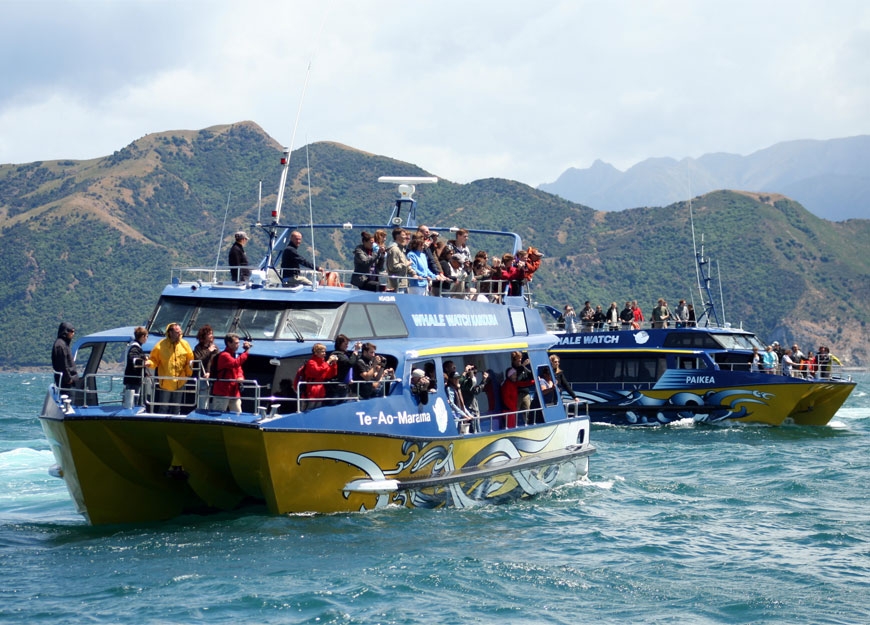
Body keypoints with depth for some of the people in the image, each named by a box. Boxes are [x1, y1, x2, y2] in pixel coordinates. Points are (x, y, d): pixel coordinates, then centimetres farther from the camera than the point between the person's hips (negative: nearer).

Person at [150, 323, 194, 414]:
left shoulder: (184, 344, -1)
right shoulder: (161, 345, -6)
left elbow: (190, 360, 6)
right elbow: (154, 359, 1)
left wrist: (188, 374, -5)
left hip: (179, 383, 2)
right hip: (165, 383, -2)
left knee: (176, 410, 12)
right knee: (163, 409, 5)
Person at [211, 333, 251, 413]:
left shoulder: (235, 355, 16)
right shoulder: (224, 355, -14)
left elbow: (238, 368, 17)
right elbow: (236, 363, -30)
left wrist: (240, 377, -7)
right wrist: (246, 351, -29)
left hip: (234, 393, 9)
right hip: (222, 392, -9)